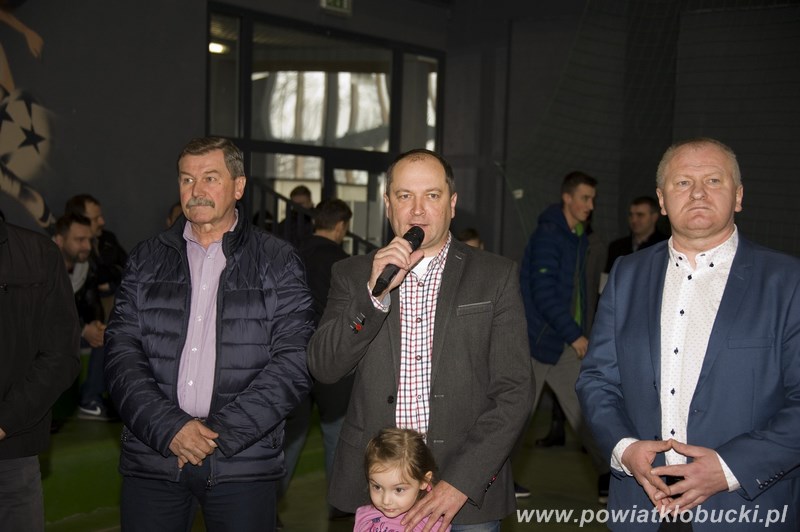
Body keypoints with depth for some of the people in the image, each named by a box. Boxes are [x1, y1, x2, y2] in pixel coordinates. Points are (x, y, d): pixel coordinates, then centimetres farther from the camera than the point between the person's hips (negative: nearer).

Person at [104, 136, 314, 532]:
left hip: (244, 463, -2)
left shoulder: (278, 263, 3)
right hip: (152, 458, 2)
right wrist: (168, 428, -11)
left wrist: (222, 432, -12)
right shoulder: (147, 259, 10)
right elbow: (121, 353, 2)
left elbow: (293, 362, -5)